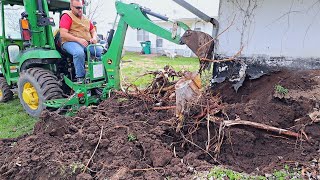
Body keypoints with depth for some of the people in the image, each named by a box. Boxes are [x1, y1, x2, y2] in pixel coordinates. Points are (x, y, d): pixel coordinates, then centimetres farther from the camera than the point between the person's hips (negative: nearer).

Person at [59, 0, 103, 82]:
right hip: (70, 42, -5)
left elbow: (93, 31, 24)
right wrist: (79, 39, -22)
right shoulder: (67, 16, 1)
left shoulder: (85, 18, 22)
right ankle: (80, 78, -27)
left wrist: (94, 38, -2)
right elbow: (63, 34, -11)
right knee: (79, 53, -40)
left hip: (87, 43, 6)